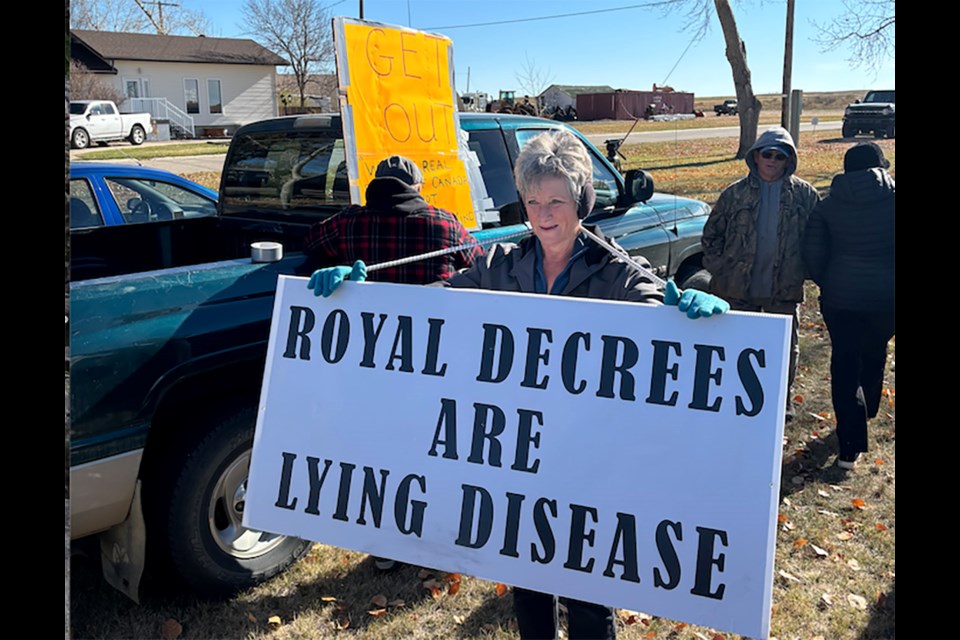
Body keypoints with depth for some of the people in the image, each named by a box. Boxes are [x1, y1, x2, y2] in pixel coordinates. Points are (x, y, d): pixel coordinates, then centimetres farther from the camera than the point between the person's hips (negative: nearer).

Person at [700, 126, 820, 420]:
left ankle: (784, 398, 31)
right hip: (739, 287, 0)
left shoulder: (804, 194, 1)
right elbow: (711, 234, 5)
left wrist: (805, 269, -2)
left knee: (787, 346, 11)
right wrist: (718, 268, -2)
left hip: (784, 288, 0)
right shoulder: (736, 193, 1)